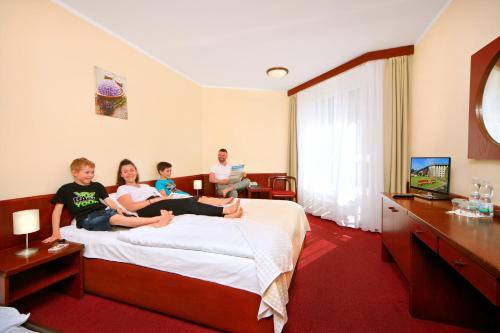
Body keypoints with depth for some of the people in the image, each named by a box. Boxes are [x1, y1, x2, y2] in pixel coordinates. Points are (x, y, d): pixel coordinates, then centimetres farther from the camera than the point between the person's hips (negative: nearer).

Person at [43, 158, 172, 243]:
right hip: (87, 219, -4)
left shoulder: (97, 186, 20)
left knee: (121, 217, -30)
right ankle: (158, 218, -50)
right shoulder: (66, 189, 11)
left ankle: (155, 224, -53)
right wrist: (56, 233, -3)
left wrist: (119, 210, -8)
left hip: (104, 212, 4)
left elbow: (108, 201, 13)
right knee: (115, 218, -35)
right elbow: (57, 211, 7)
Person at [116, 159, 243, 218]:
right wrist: (155, 199, -9)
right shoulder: (122, 189, 15)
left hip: (161, 207, 6)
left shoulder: (145, 185, 32)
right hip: (147, 211, -6)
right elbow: (131, 207, -5)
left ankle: (225, 214, -38)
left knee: (190, 201, -23)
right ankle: (224, 211, -35)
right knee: (188, 202, -27)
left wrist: (164, 198, -3)